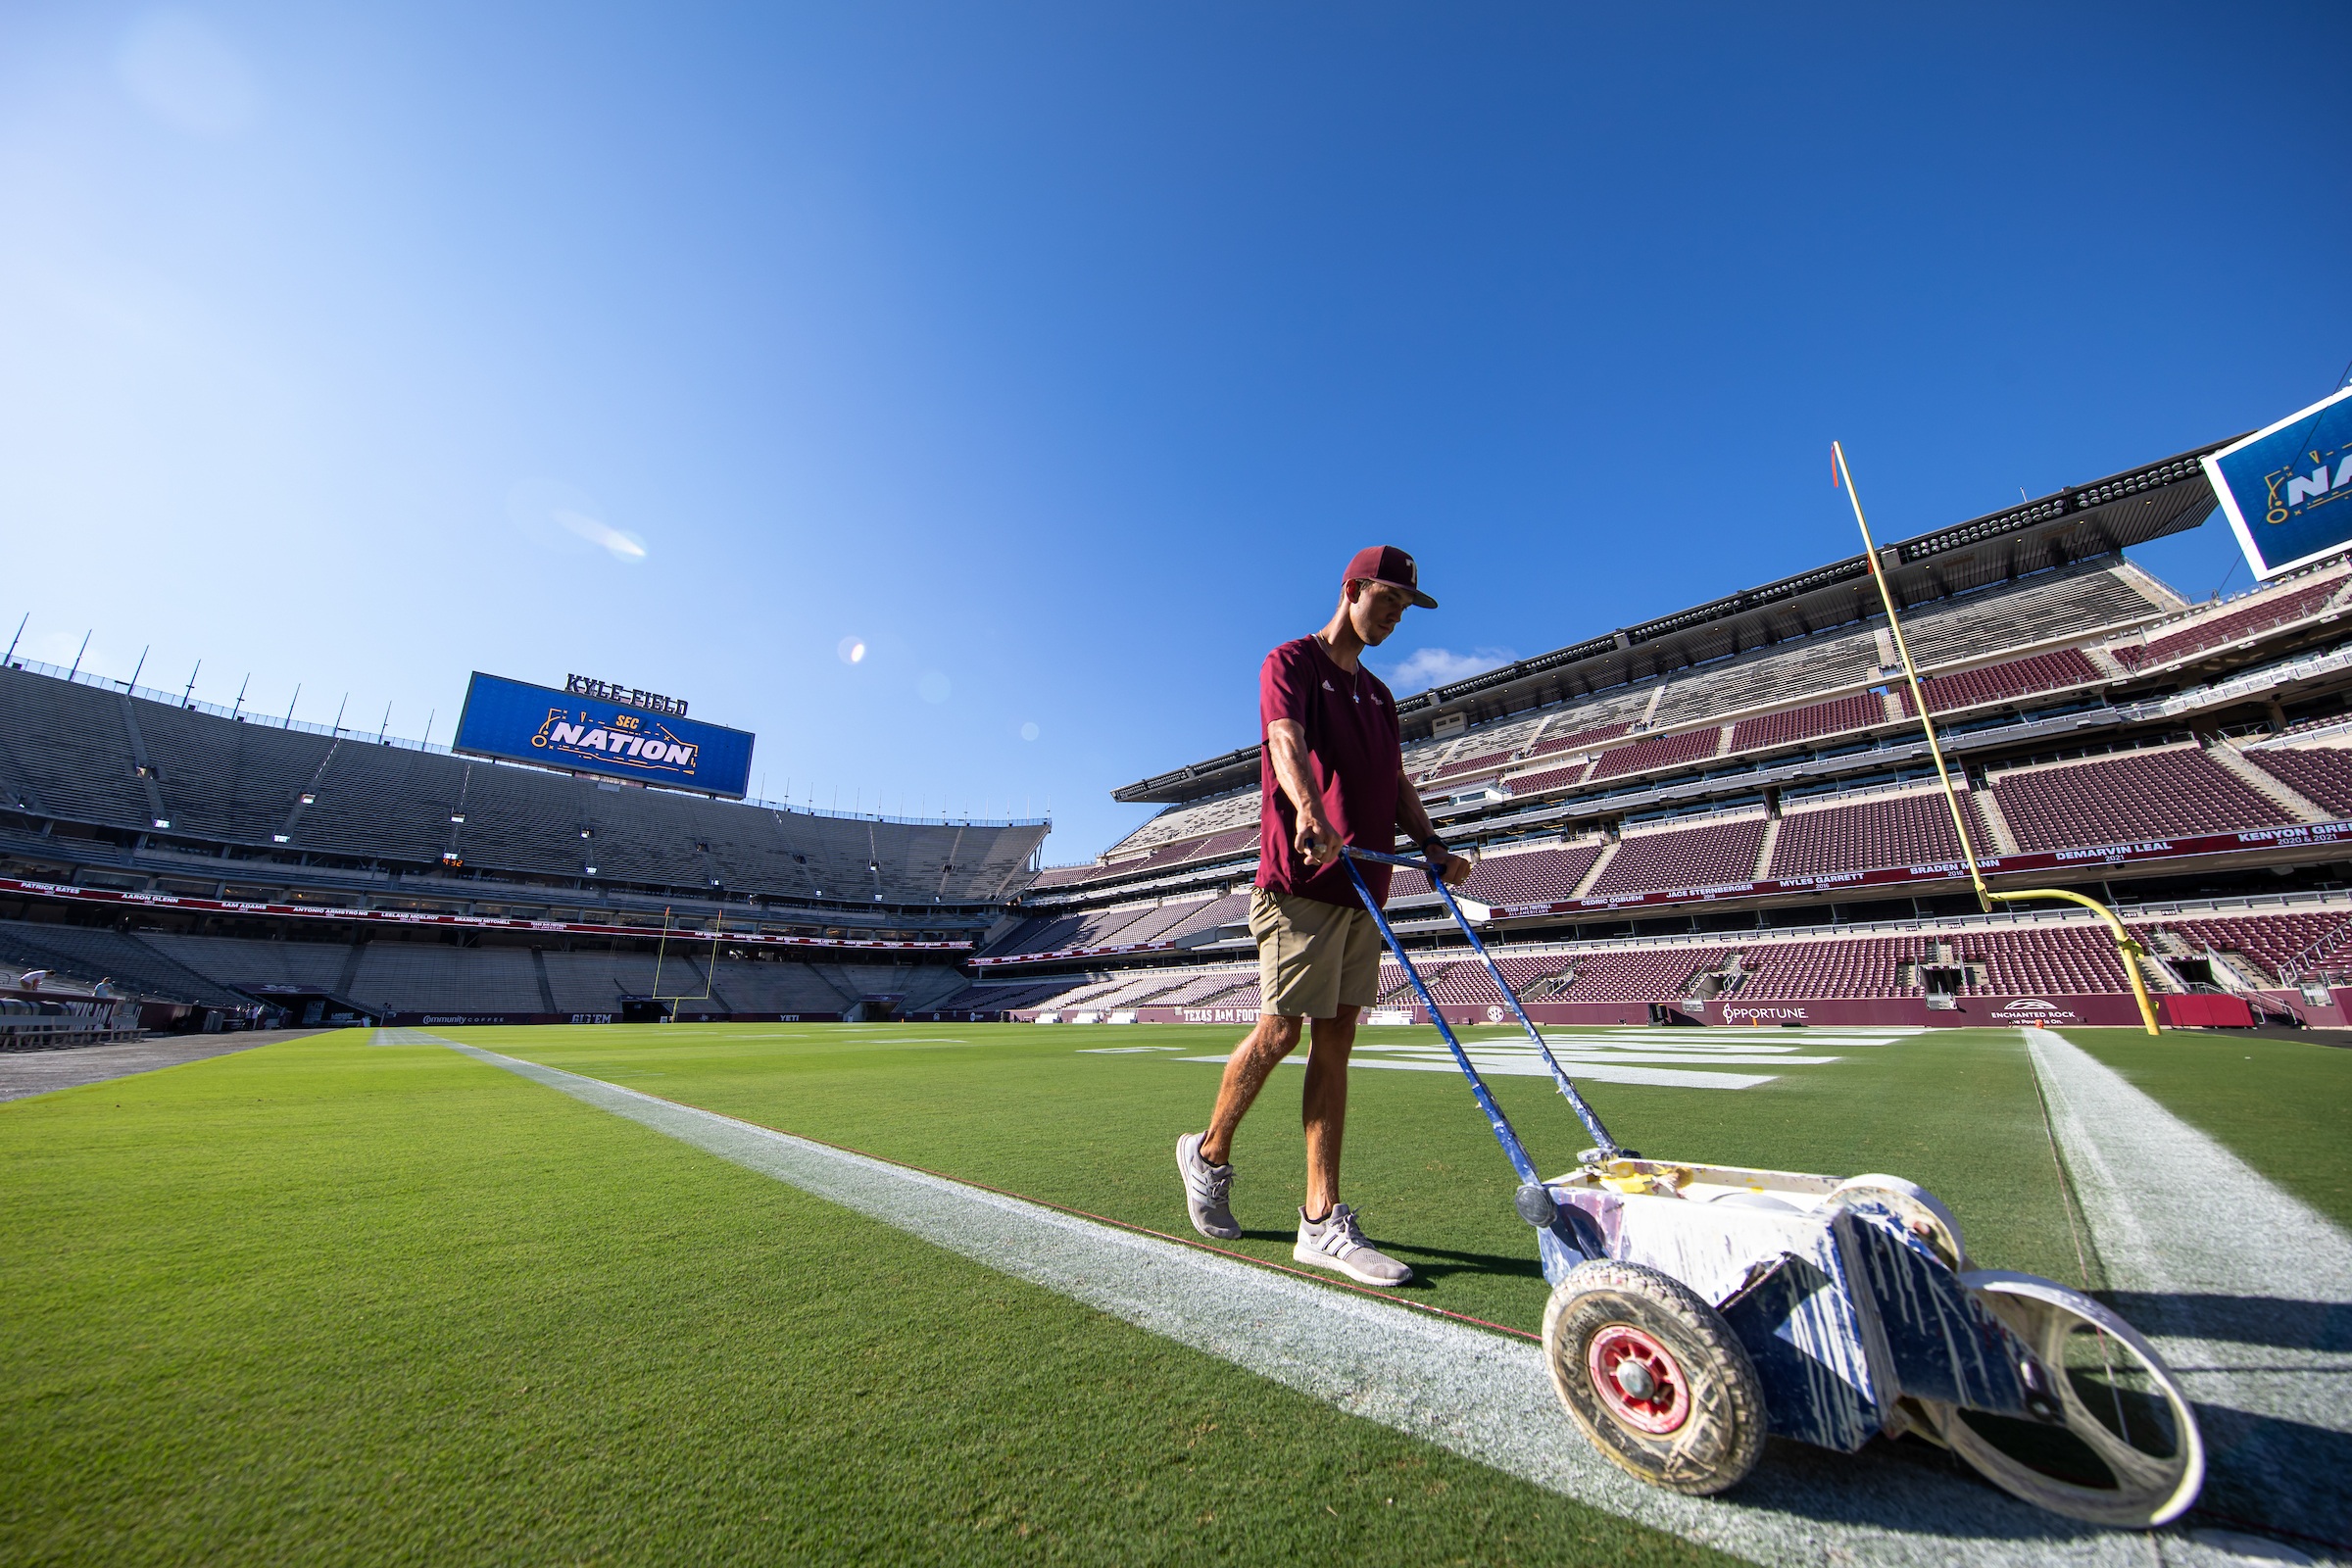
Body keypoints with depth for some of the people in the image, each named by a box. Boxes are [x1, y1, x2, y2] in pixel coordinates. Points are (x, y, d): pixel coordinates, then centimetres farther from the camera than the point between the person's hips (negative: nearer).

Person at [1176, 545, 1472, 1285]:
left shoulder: (1377, 693, 23)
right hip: (1298, 880, -7)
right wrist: (1310, 812, -38)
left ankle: (1323, 1222, 14)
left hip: (1361, 884, 7)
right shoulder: (1291, 662, 0)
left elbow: (1397, 781, 17)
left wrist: (1431, 845, -1)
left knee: (1336, 1039, 6)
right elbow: (1287, 740, -19)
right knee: (1282, 1029, -3)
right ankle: (1209, 1154, 23)